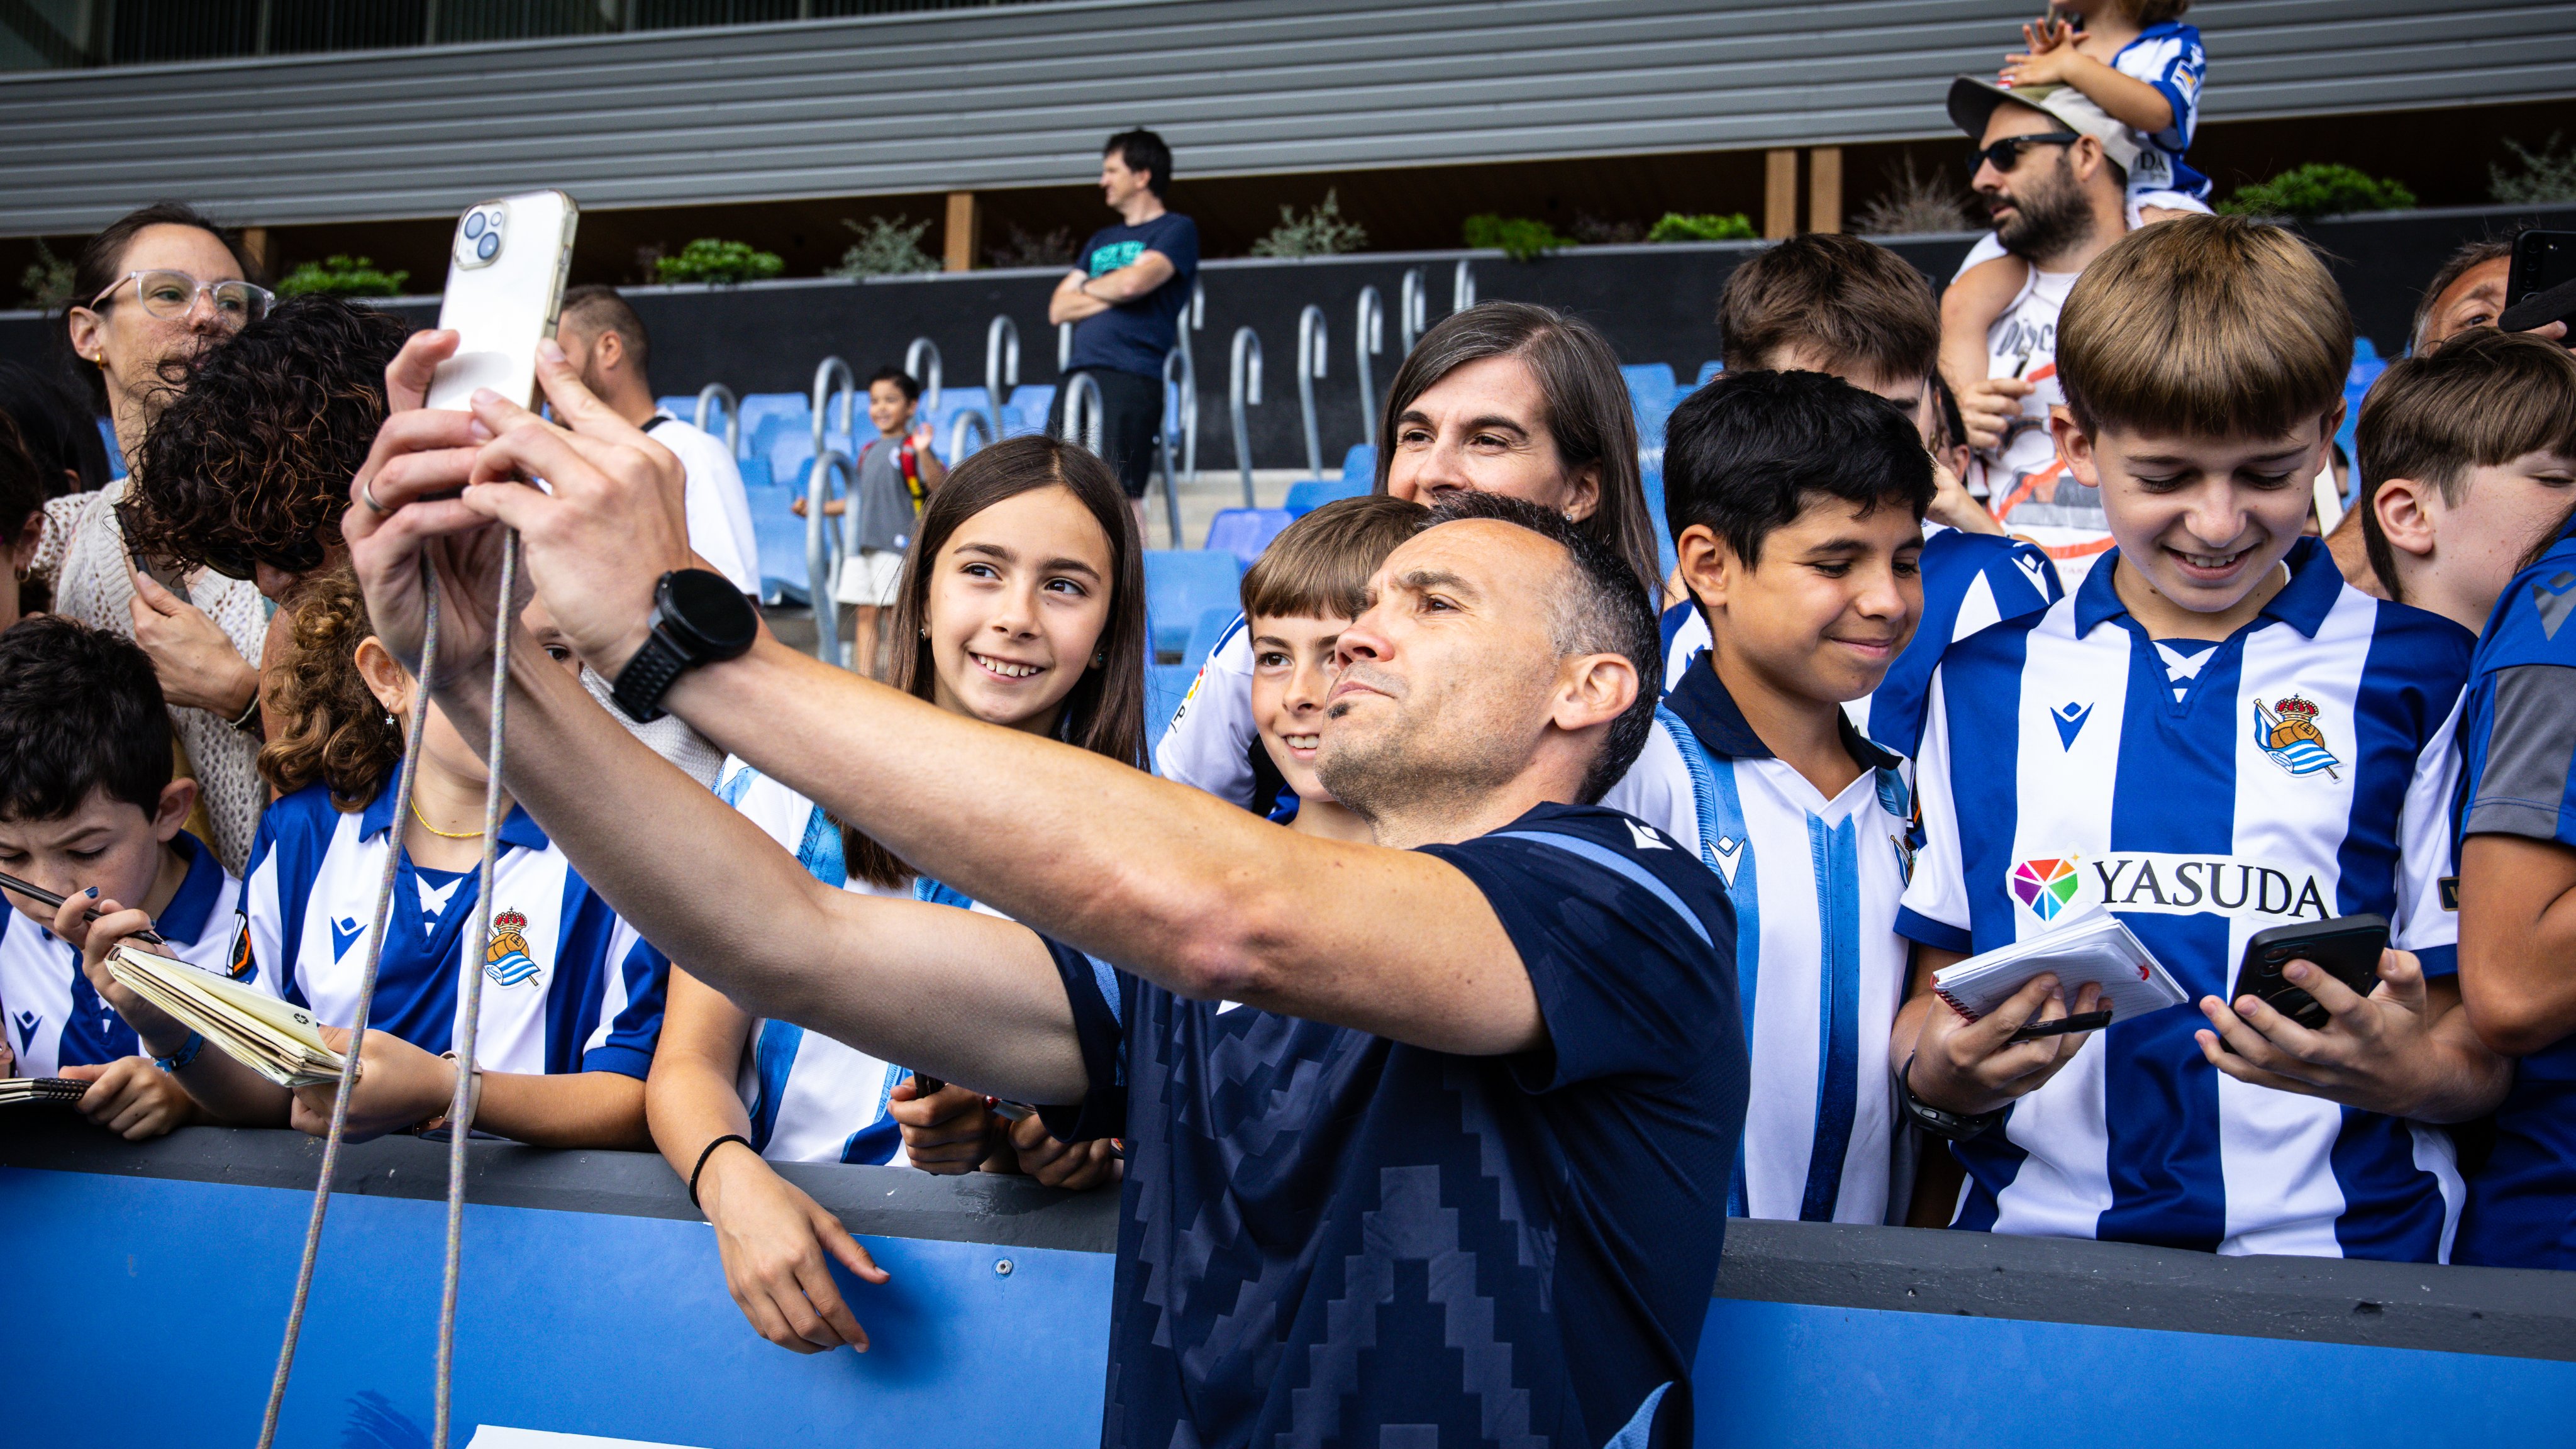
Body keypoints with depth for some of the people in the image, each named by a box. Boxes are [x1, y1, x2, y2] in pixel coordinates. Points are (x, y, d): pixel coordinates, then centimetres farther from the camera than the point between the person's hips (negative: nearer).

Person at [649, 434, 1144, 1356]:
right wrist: (733, 1181, -23)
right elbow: (689, 1062, -1)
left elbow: (1118, 1150, 0)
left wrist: (1009, 1134, -23)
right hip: (767, 1236, 1)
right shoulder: (783, 779, 2)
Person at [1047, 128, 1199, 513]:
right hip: (1078, 375, 7)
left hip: (1132, 377, -7)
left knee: (1121, 492, -13)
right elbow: (1058, 309, 16)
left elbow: (1133, 282, -13)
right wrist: (1112, 293, 1)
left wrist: (1088, 287, 7)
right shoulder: (1101, 241, 25)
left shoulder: (1177, 230, 4)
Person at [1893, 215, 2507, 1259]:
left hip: (2331, 1252, -3)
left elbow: (2480, 1047, 9)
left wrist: (2407, 1074, -12)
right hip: (2032, 1252, 3)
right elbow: (1932, 1001, 14)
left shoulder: (2421, 679, 9)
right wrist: (1939, 1074, -7)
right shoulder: (1984, 682, 13)